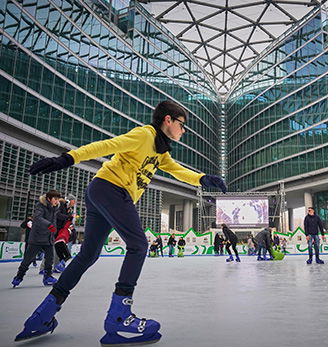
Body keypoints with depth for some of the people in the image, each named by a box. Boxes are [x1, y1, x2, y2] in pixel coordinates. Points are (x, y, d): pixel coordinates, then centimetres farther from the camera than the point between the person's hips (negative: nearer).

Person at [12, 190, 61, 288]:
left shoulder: (54, 208, 7)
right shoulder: (41, 206, -14)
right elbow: (37, 217, -32)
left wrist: (53, 236, 20)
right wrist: (48, 225, -45)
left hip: (49, 239, 6)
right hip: (37, 237, -6)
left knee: (50, 257, 2)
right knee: (28, 258, 1)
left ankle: (47, 277, 14)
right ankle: (19, 276, 18)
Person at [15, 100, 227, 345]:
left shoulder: (161, 151, 23)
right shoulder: (145, 134, -6)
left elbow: (179, 171, 15)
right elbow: (108, 146, -16)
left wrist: (203, 179, -2)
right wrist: (68, 159, -26)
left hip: (100, 196, 10)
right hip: (110, 186, -10)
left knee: (88, 255, 10)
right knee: (138, 245, -10)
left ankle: (43, 317, 16)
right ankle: (118, 318, -10)